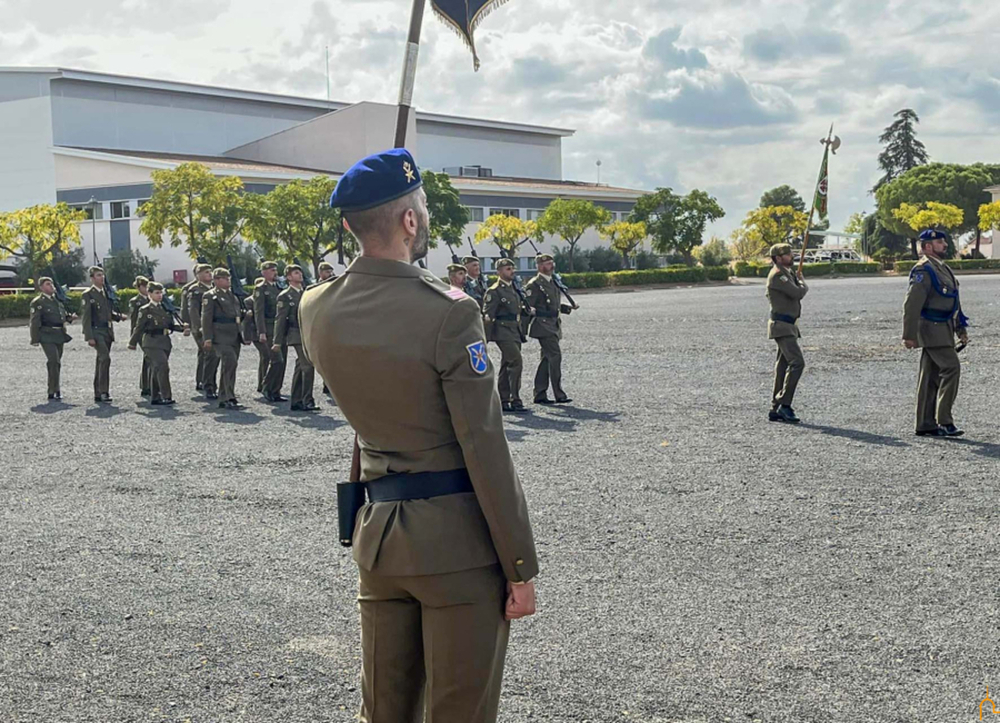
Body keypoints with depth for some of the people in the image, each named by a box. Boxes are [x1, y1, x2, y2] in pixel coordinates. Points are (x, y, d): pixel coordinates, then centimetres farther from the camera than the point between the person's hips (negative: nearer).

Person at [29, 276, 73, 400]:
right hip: (47, 335, -7)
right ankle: (53, 391, -10)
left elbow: (63, 314, 28)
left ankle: (55, 389, 22)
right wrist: (35, 339, -12)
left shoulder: (57, 300, 16)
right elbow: (35, 322, -8)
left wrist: (69, 317, 5)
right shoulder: (38, 302, -5)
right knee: (53, 361, -15)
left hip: (59, 335, 7)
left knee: (57, 362, 11)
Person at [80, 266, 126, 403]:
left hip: (108, 331, 7)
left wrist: (119, 316, 4)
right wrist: (89, 337, -17)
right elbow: (86, 317, -10)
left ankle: (98, 394, 16)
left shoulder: (106, 293, 16)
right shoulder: (87, 295, -6)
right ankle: (104, 392, -19)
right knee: (105, 358, -21)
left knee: (101, 361, 10)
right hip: (96, 331, -7)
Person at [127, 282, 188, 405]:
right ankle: (166, 397, -19)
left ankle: (155, 398, 21)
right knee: (163, 366, -19)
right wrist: (132, 343, 3)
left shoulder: (166, 308, 14)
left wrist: (182, 327, -2)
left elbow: (171, 324, 15)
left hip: (165, 342, 6)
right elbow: (139, 328, 0)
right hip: (152, 342, -6)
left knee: (156, 370, 13)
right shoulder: (145, 310, -3)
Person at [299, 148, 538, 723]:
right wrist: (521, 568, -10)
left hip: (378, 531, 6)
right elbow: (486, 450, -17)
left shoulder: (316, 311, 2)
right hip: (457, 539, -6)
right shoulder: (449, 313, -17)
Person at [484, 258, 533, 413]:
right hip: (503, 332, -9)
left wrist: (528, 310, 11)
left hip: (515, 331, 9)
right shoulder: (494, 291, -10)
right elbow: (487, 315, -12)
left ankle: (503, 401, 16)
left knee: (507, 366, 11)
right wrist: (485, 339, -14)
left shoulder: (513, 288, 15)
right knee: (516, 362, -17)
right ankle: (515, 400, -15)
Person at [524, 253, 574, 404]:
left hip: (553, 326, 9)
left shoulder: (553, 283, 18)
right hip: (543, 325, -9)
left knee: (547, 359, 10)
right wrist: (524, 329, -16)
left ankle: (540, 395, 15)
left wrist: (567, 308, 14)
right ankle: (559, 394, -13)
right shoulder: (534, 285, -10)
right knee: (555, 355, -14)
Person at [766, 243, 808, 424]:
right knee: (797, 362, -19)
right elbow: (798, 293, -20)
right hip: (782, 326, -10)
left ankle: (775, 410, 11)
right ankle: (784, 405, -19)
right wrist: (803, 284, 0)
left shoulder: (787, 272, 18)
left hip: (788, 326, 10)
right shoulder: (777, 275, -15)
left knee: (783, 365, 9)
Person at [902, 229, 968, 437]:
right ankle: (944, 420, -11)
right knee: (951, 367, -15)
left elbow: (953, 302, 26)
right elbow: (911, 304, -18)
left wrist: (961, 329, 24)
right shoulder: (923, 270, -13)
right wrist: (909, 335, -22)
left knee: (931, 377, 9)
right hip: (932, 328, -10)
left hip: (942, 329, 10)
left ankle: (926, 424, 13)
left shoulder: (943, 268, 19)